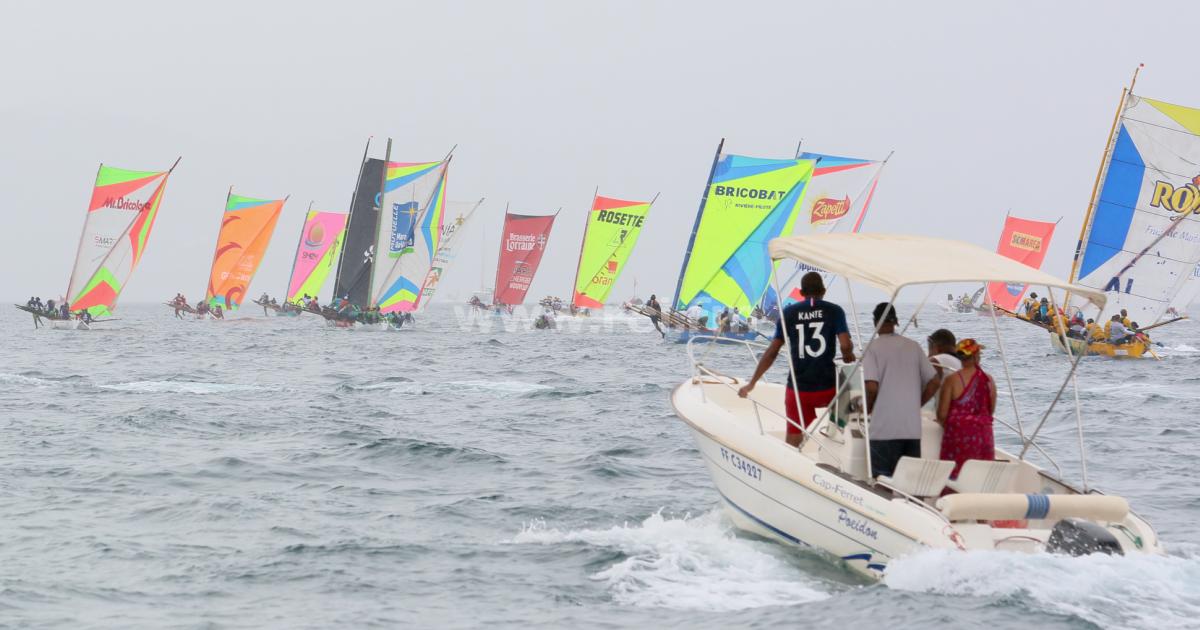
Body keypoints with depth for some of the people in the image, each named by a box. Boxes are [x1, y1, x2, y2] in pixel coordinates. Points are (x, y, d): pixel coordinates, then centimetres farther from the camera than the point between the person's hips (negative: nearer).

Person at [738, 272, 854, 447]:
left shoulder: (788, 313, 5)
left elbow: (772, 352, 4)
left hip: (798, 389, 1)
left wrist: (751, 383, 10)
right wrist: (848, 356, 11)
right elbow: (846, 345, -13)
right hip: (827, 388, -1)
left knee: (792, 440, 10)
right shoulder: (834, 311, 0)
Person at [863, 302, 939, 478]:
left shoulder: (873, 348, -6)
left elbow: (871, 387, -15)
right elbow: (933, 383, 8)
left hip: (884, 429, -4)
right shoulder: (913, 347, 8)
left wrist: (867, 409, 3)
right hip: (913, 428, 4)